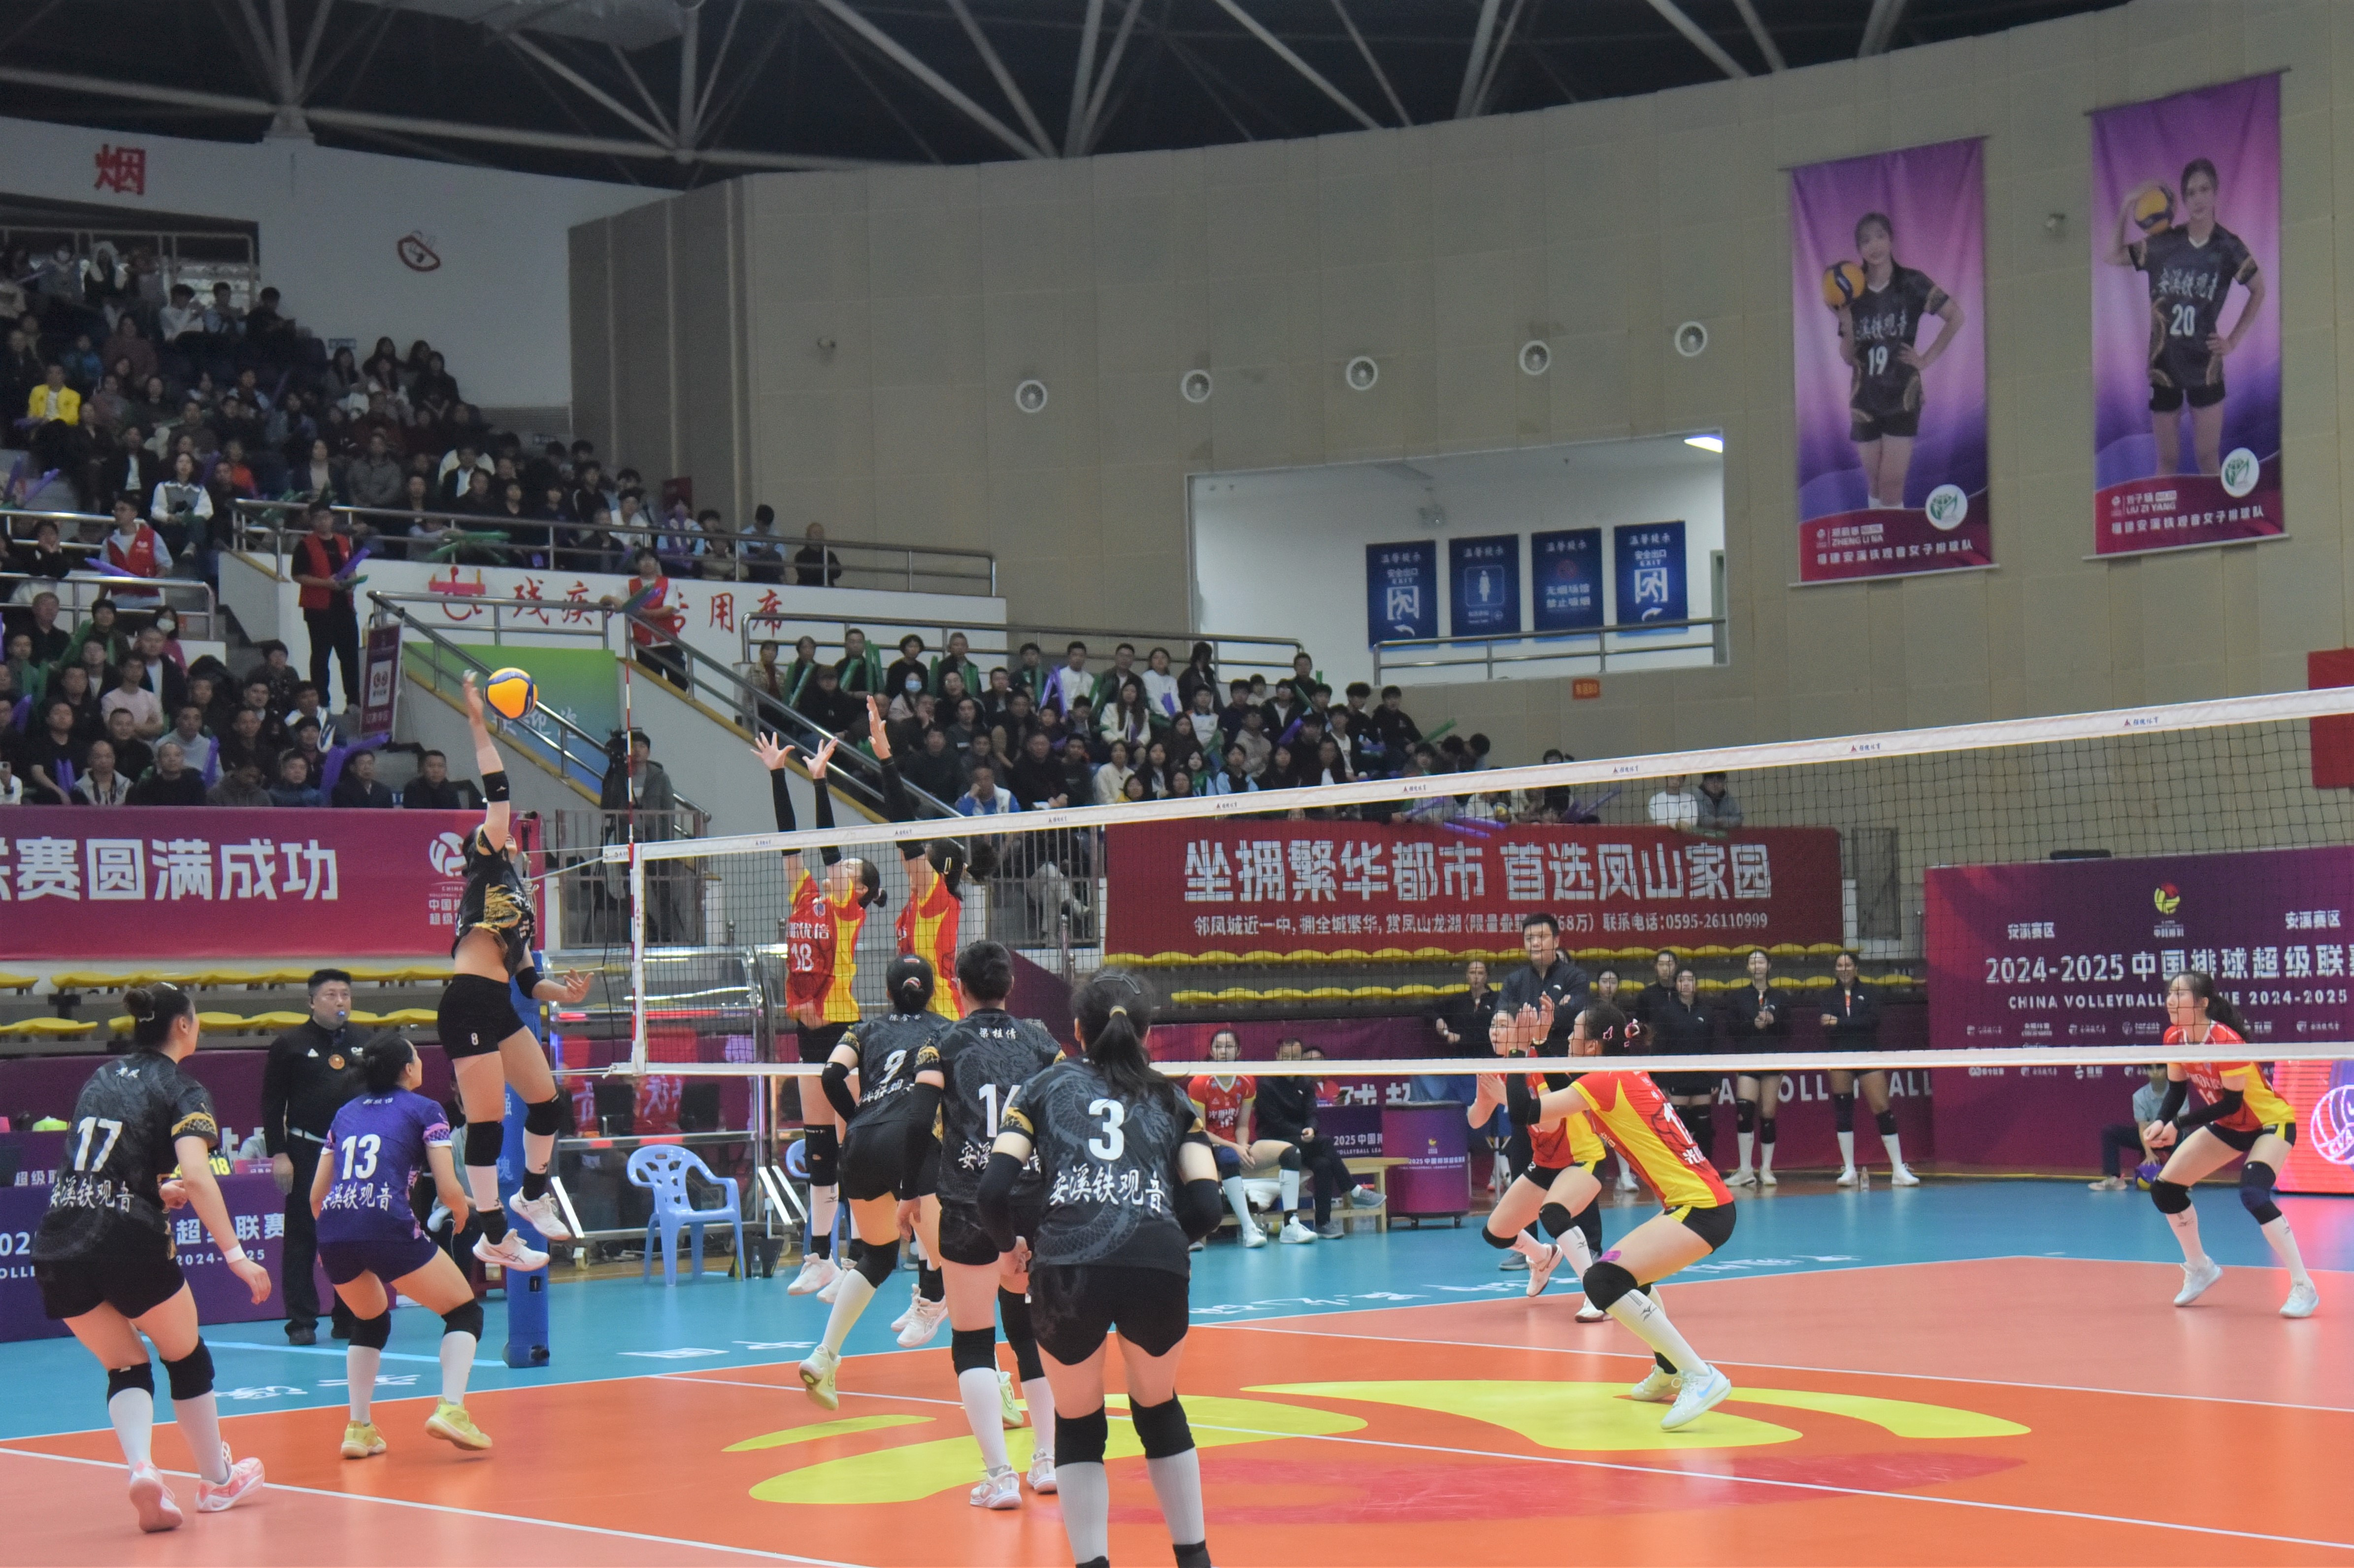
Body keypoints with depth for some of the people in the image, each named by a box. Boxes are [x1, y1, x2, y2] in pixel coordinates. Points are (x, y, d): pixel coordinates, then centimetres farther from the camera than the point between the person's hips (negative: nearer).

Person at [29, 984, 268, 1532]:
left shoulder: (101, 1079, 17)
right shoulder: (182, 1091, -2)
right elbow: (198, 1177, -17)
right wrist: (236, 1255, -19)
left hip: (58, 1247, 5)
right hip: (130, 1245, -5)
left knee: (125, 1367, 16)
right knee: (187, 1357, 18)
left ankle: (142, 1468, -10)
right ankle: (217, 1481, 28)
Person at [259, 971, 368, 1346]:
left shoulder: (364, 1044, 10)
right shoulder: (290, 1045, -1)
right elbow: (272, 1103, -2)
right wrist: (278, 1154, -8)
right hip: (306, 1154, -3)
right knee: (302, 1239, -1)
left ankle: (350, 1319, 14)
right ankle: (302, 1321, 3)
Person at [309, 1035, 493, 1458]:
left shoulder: (345, 1113, 24)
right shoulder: (424, 1110, 10)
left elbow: (316, 1194, 24)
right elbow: (449, 1190, 1)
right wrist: (461, 1215, 24)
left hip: (333, 1233, 5)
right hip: (387, 1228, -5)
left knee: (370, 1321, 31)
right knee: (465, 1311, 11)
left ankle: (359, 1428, 20)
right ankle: (450, 1410, -9)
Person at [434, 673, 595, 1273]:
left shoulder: (520, 900, 25)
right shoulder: (487, 865, 5)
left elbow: (528, 980, 21)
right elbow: (497, 793, -6)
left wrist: (565, 993, 4)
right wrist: (479, 727, -7)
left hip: (500, 1009, 8)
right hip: (468, 1004, -8)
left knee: (547, 1101, 12)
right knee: (488, 1122, -6)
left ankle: (531, 1196, 32)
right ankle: (493, 1237, 0)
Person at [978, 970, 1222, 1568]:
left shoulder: (1046, 1087, 20)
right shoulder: (1170, 1100, 23)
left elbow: (995, 1189, 7)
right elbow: (1204, 1207, 11)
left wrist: (1012, 1244, 27)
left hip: (1067, 1269, -1)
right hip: (1158, 1270, 1)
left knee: (1078, 1424, 20)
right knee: (1159, 1410, 27)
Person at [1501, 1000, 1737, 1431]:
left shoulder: (1608, 1081, -10)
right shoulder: (1628, 1080, 16)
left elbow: (1527, 1113, -14)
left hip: (1701, 1209, -10)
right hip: (1706, 1203, 10)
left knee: (1604, 1281, -21)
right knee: (1626, 1272, 31)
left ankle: (1701, 1377, -22)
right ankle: (1668, 1372, 39)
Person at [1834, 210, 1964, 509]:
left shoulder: (1910, 283, -5)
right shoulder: (1853, 293, 4)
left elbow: (1955, 317, -5)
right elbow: (1848, 356, 5)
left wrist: (1927, 359, -7)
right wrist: (1846, 323, -13)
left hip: (1902, 396, -4)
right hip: (1865, 399, 4)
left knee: (1892, 485, -10)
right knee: (1875, 486, 9)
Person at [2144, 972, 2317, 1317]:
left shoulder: (2226, 1041, -30)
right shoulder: (2175, 1038, -9)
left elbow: (2233, 1102, -27)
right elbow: (2176, 1089, 2)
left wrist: (2179, 1126, -29)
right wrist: (2161, 1122, -17)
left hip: (2270, 1121, -8)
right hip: (2228, 1125, 8)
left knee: (2253, 1194, -32)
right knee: (2164, 1188, 2)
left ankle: (2303, 1288, -22)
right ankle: (2200, 1269, 24)